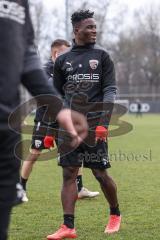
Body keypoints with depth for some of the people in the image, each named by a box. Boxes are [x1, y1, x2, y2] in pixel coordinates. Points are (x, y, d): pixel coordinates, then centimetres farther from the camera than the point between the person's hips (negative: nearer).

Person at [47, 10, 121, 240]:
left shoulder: (102, 56, 5)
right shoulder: (63, 60, 11)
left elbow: (110, 90, -1)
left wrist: (103, 123, -13)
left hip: (94, 124, -2)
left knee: (100, 173, 1)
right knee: (69, 174, -3)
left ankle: (115, 214, 24)